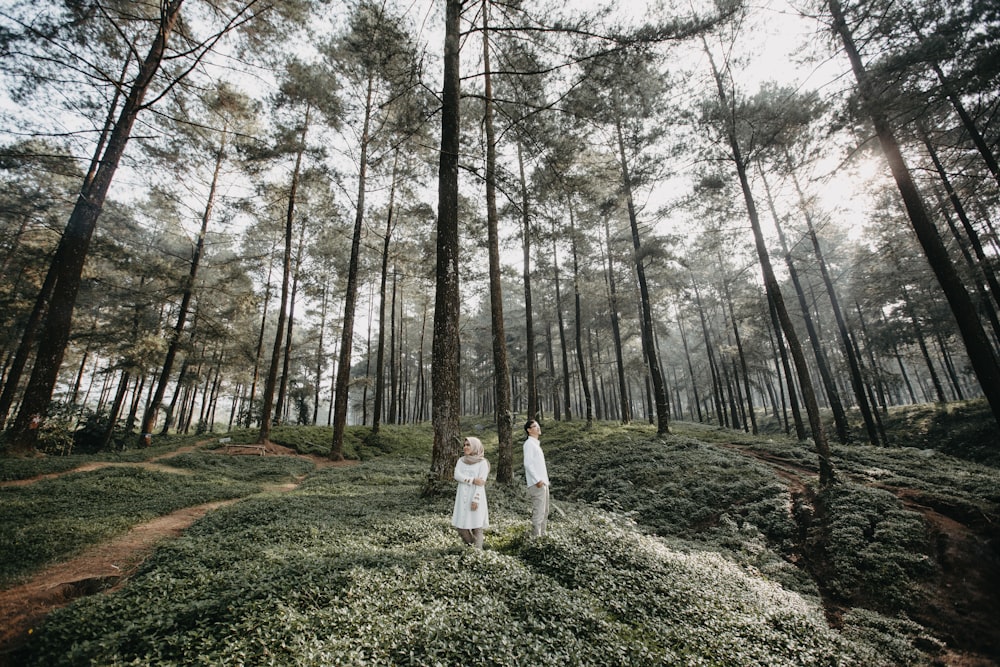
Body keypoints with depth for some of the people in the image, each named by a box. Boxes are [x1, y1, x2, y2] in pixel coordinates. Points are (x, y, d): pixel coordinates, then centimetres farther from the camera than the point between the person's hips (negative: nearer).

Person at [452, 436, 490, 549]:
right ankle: (470, 547, 27)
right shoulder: (461, 461, 9)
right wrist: (473, 480, -17)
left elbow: (481, 483, -10)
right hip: (462, 498, 5)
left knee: (477, 526, -2)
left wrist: (475, 499, -18)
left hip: (476, 497, -4)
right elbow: (457, 475, -7)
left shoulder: (482, 462, -4)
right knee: (461, 526, 6)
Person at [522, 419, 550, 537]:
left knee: (544, 511, 15)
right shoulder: (529, 443, -10)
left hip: (543, 482, 10)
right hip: (537, 483, -10)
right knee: (538, 511, -8)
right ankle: (536, 535, -1)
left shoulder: (536, 444, 18)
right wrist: (537, 480, -20)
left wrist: (545, 480, 15)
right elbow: (528, 463, -18)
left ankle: (542, 534, 24)